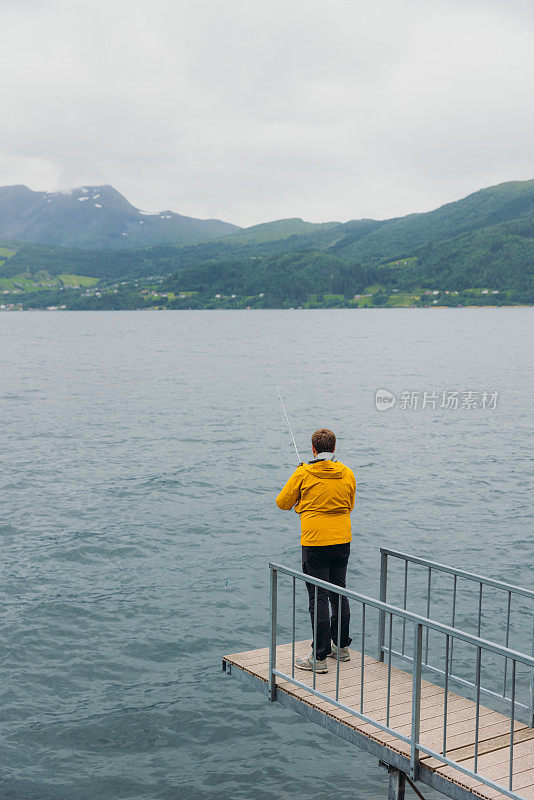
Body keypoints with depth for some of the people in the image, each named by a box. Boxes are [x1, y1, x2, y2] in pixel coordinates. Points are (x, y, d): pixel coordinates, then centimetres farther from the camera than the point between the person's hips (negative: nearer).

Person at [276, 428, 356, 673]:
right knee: (339, 593, 17)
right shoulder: (347, 474, 2)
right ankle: (342, 647, 27)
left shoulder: (303, 474, -10)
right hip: (342, 542, 5)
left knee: (318, 598, -2)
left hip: (315, 544, -5)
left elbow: (282, 503, 1)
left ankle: (320, 657, 0)